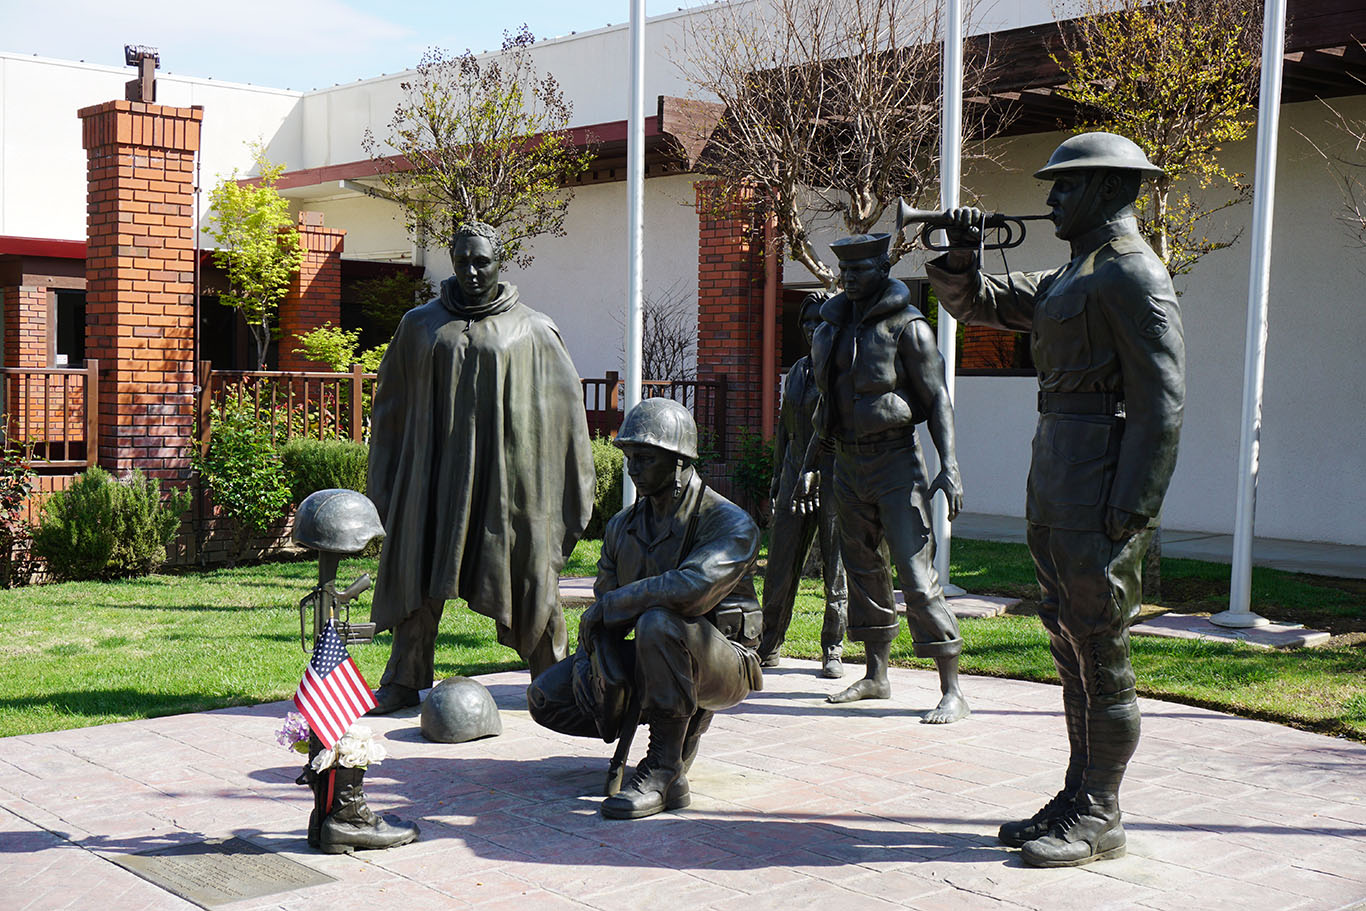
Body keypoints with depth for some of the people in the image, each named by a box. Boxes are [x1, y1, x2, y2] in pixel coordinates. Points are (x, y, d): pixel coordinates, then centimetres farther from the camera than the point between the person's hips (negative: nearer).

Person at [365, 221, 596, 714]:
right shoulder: (419, 325, 9)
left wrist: (573, 488, 2)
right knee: (419, 571, 3)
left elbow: (564, 407, 6)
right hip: (434, 471, 2)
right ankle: (403, 682, 13)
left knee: (525, 572, 3)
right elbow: (392, 404, 15)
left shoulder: (533, 331, 3)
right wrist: (386, 484, 11)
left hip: (507, 472, -2)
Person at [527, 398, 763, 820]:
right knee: (547, 697, -6)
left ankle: (665, 773, -28)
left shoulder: (730, 523, -16)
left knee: (659, 622, -38)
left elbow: (693, 587, -34)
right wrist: (598, 655, -17)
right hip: (651, 663, 7)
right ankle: (683, 725, 7)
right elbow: (602, 606, 6)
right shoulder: (623, 526, 7)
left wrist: (610, 606, -23)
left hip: (723, 664, -7)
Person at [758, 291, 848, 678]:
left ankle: (833, 651, 11)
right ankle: (770, 645, 15)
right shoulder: (797, 371, 17)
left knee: (837, 571, 1)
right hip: (796, 478, 5)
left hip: (836, 480, -5)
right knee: (780, 565, 5)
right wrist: (777, 474, 18)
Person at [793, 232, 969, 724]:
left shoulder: (907, 325, -8)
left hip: (895, 462, -7)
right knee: (863, 569, 13)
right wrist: (809, 466, 18)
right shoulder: (830, 327, 12)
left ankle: (951, 691, -7)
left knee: (916, 573, -11)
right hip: (847, 464, 7)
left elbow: (936, 399, -10)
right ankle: (876, 675, 25)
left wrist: (949, 466, -19)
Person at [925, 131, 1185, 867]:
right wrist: (961, 255, 3)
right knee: (1070, 641, 13)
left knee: (1099, 646, -4)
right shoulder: (1072, 276, 19)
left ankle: (1099, 819, 4)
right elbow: (974, 302, 25)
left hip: (1104, 473, -10)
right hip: (1056, 475, 10)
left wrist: (1131, 510, -22)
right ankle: (1078, 798, 22)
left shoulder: (1133, 274, -11)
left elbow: (1162, 399, -17)